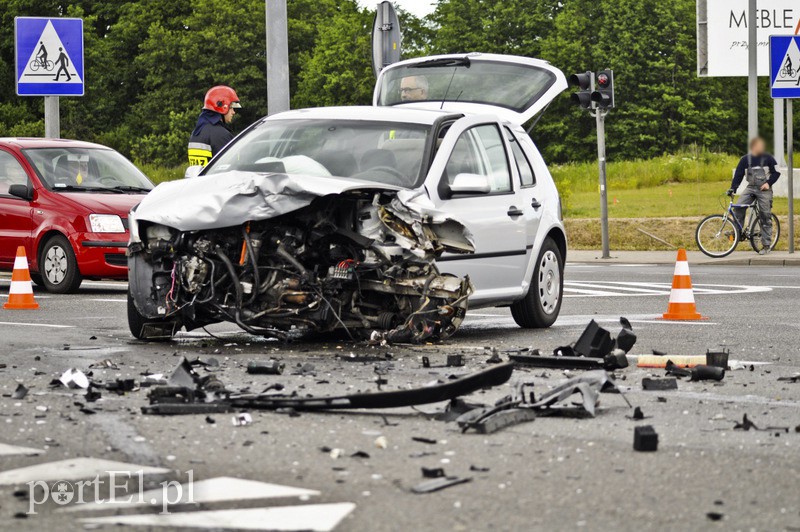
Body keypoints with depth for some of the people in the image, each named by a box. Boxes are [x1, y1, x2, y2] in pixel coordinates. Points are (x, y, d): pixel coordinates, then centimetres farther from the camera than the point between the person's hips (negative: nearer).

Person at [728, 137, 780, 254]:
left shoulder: (768, 158, -2)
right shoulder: (745, 159, 3)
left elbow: (777, 172, 2)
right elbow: (738, 175, 2)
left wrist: (768, 183, -11)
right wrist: (733, 188, -9)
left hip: (764, 189, -2)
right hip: (751, 188, 2)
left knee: (766, 217, -3)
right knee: (738, 207, -19)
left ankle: (766, 245, 2)